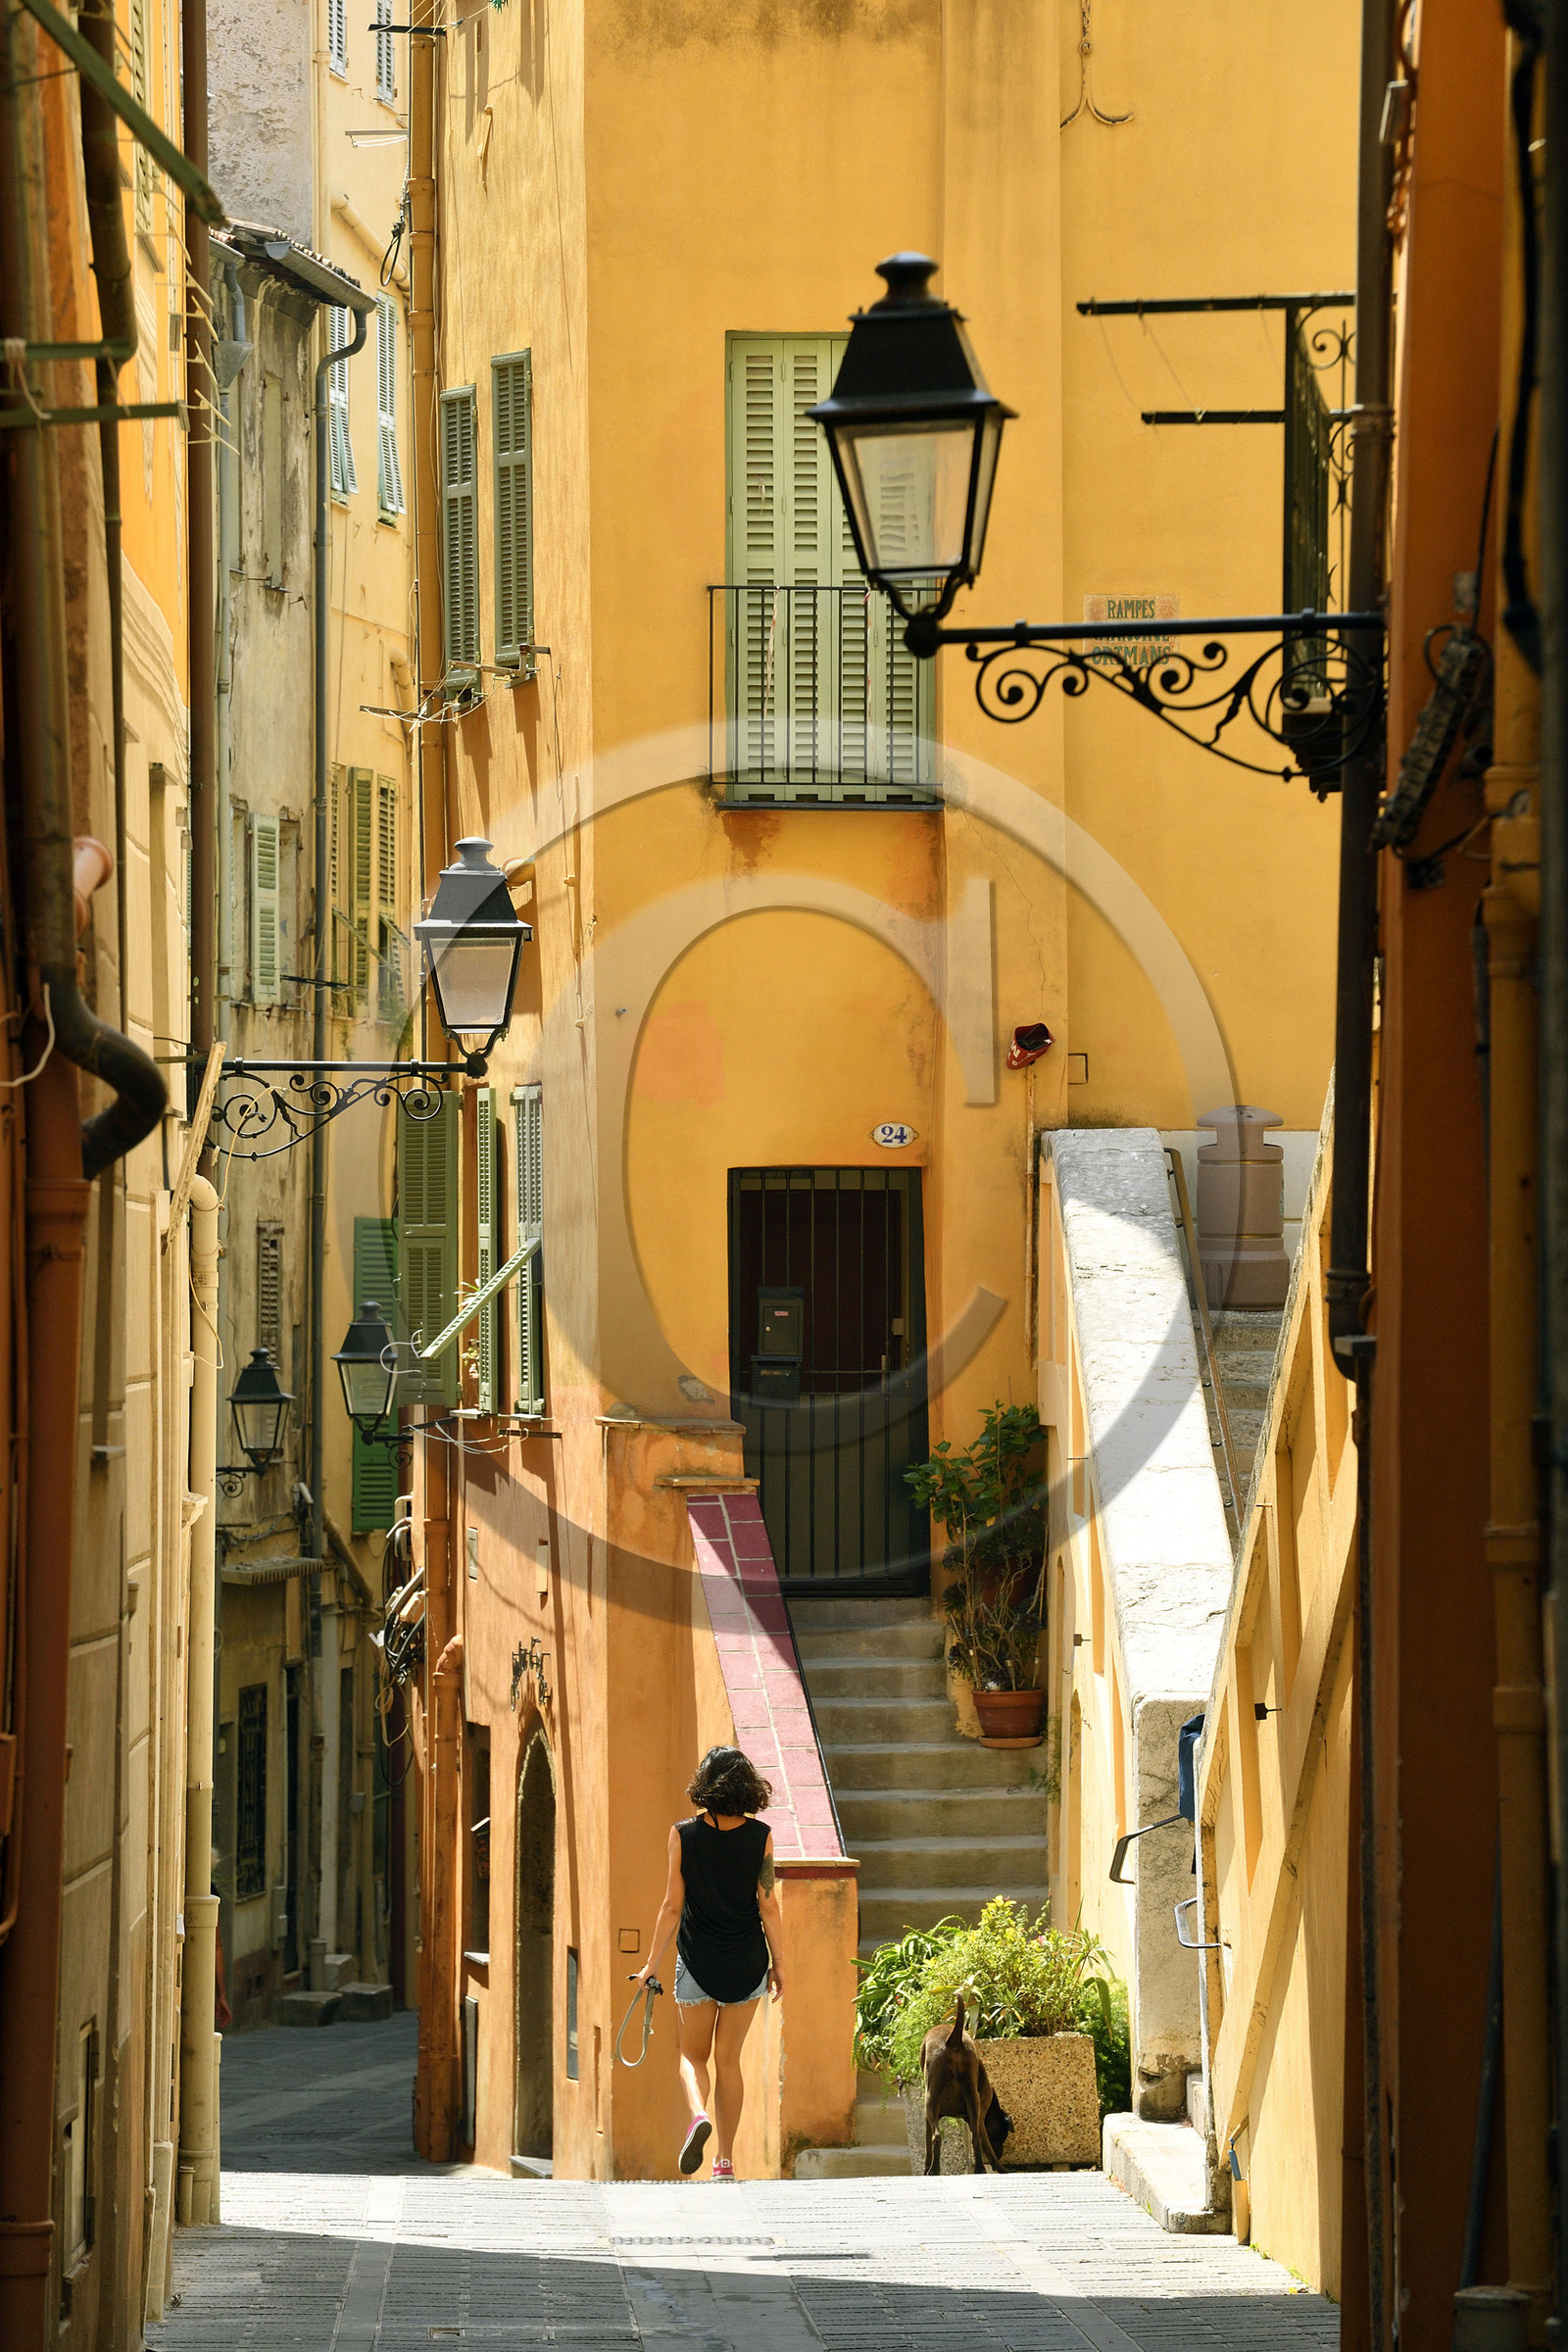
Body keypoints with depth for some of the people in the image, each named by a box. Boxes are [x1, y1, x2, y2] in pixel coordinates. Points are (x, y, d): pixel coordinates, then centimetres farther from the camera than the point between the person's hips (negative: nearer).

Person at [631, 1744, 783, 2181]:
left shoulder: (684, 1835, -7)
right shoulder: (760, 1837, -5)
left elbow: (672, 1905, -5)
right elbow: (768, 1906, -4)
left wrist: (652, 1962, 3)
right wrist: (778, 1964, 5)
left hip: (698, 1961, -1)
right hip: (747, 1963, 1)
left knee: (693, 2056, 13)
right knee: (728, 2060, 12)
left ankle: (698, 2115, -18)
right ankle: (725, 2160, 11)